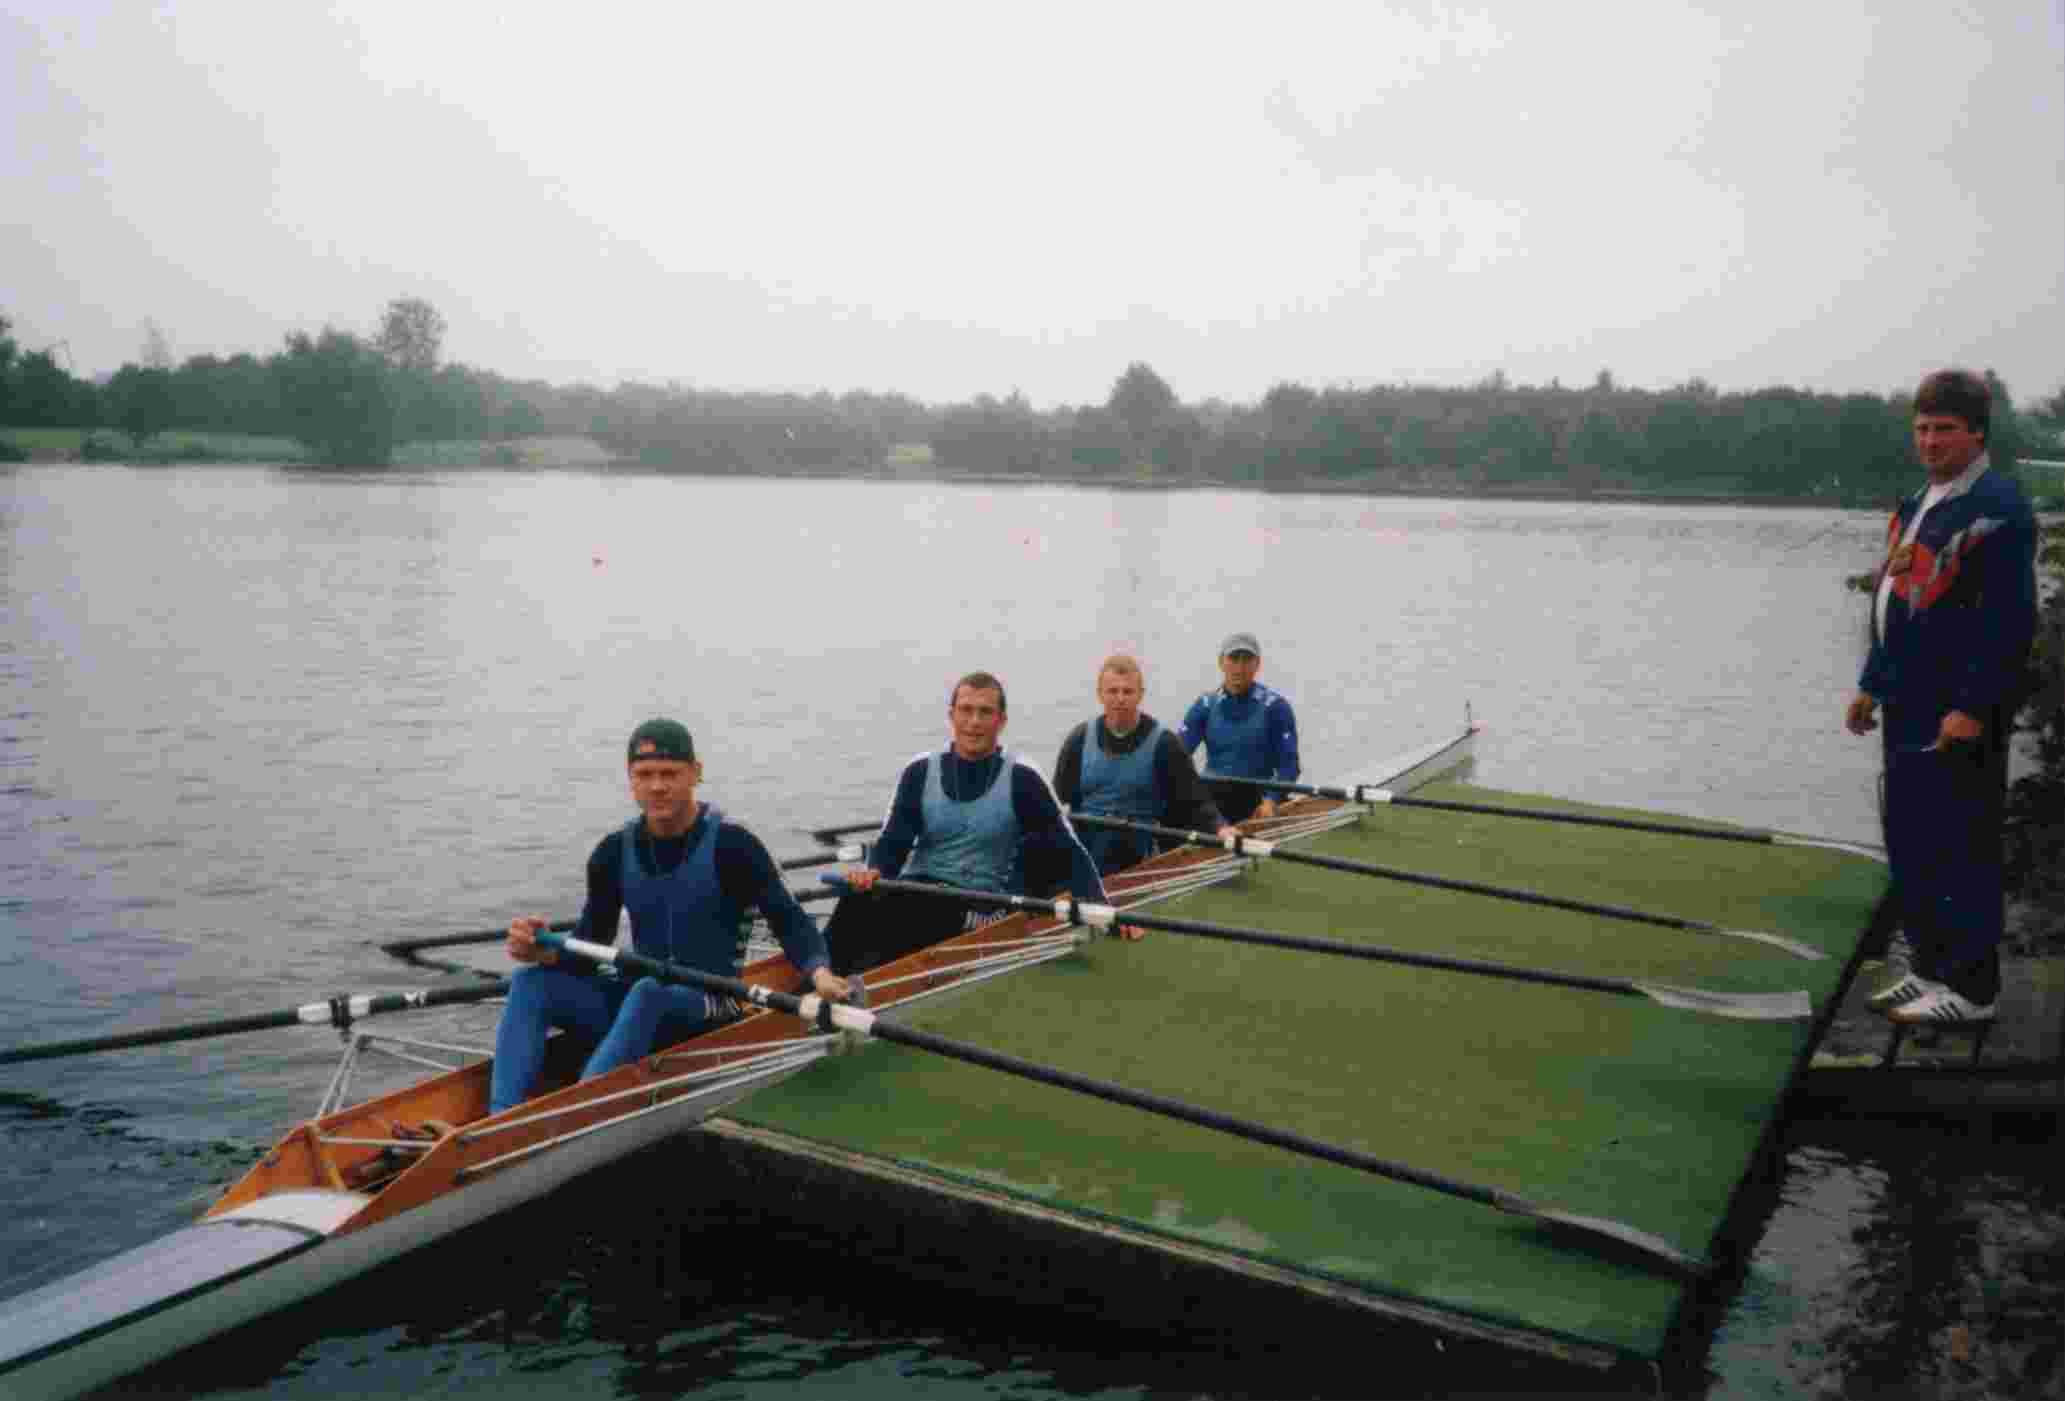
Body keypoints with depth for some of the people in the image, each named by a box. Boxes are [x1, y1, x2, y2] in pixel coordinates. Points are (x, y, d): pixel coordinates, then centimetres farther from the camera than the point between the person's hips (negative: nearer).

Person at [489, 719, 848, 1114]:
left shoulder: (730, 845, -9)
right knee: (531, 983, -15)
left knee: (649, 991, -37)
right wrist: (544, 952, -17)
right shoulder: (615, 852, 4)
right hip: (637, 999, 5)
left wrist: (820, 973, -31)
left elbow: (790, 922, -11)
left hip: (707, 1004, -5)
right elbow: (590, 950, 5)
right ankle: (500, 1122, -30)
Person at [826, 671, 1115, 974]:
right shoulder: (920, 772, 7)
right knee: (857, 903, -31)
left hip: (977, 905, -3)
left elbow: (1070, 851, -2)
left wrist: (1100, 908, -16)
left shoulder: (1021, 780, -1)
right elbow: (894, 841, 3)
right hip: (916, 889, 3)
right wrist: (874, 872, -20)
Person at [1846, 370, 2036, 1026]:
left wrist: (1973, 708, -21)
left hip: (1961, 712, -9)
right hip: (1912, 707, 9)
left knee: (1959, 847, -3)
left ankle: (1971, 988, 6)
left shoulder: (1998, 508, -13)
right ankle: (1932, 966, 27)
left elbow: (2011, 619, -18)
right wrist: (1873, 686, 19)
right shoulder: (1917, 505, 16)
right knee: (1910, 843, 15)